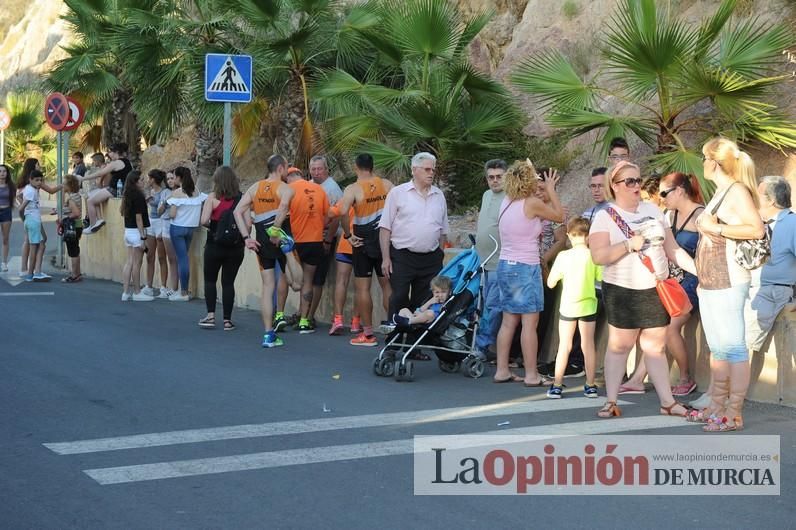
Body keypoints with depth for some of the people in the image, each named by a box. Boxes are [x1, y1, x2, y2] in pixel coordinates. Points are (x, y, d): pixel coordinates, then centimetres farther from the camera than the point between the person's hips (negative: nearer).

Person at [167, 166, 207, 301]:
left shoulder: (177, 193, -14)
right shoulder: (196, 192, 2)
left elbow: (172, 214, -16)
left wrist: (169, 210, 6)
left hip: (178, 227, -5)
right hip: (191, 228, 5)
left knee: (182, 258, -3)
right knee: (185, 257, 14)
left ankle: (184, 293, -1)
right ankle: (184, 289, 15)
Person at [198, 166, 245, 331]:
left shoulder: (213, 197, -6)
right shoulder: (241, 198, 0)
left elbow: (204, 221, -15)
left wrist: (211, 226, 6)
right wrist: (243, 237, 11)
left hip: (215, 245, -2)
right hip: (236, 247, 2)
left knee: (210, 280, 14)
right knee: (228, 282, 9)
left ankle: (211, 316, 6)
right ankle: (227, 320, 8)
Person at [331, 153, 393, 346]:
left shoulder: (353, 189, -9)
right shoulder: (387, 185, 2)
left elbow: (343, 212, -24)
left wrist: (348, 235, -12)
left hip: (363, 242, -4)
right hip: (386, 240, 4)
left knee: (362, 287, 3)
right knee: (388, 285, 11)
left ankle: (368, 333, 4)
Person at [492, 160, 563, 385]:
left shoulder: (506, 203, 8)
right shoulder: (532, 203, -13)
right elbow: (559, 215, 3)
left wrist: (544, 191, 25)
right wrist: (550, 189, 12)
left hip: (505, 266, 8)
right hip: (526, 268, -8)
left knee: (508, 322, 11)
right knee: (530, 323, -4)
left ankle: (502, 371, 13)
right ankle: (531, 375, -2)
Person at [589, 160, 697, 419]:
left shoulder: (653, 210, 10)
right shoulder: (604, 217, -4)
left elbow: (673, 249, 12)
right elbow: (598, 256, -16)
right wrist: (630, 244, -24)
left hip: (656, 290, 4)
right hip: (622, 292, -4)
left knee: (656, 347, 8)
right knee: (619, 346, 2)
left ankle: (668, 402, 11)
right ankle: (611, 401, 11)